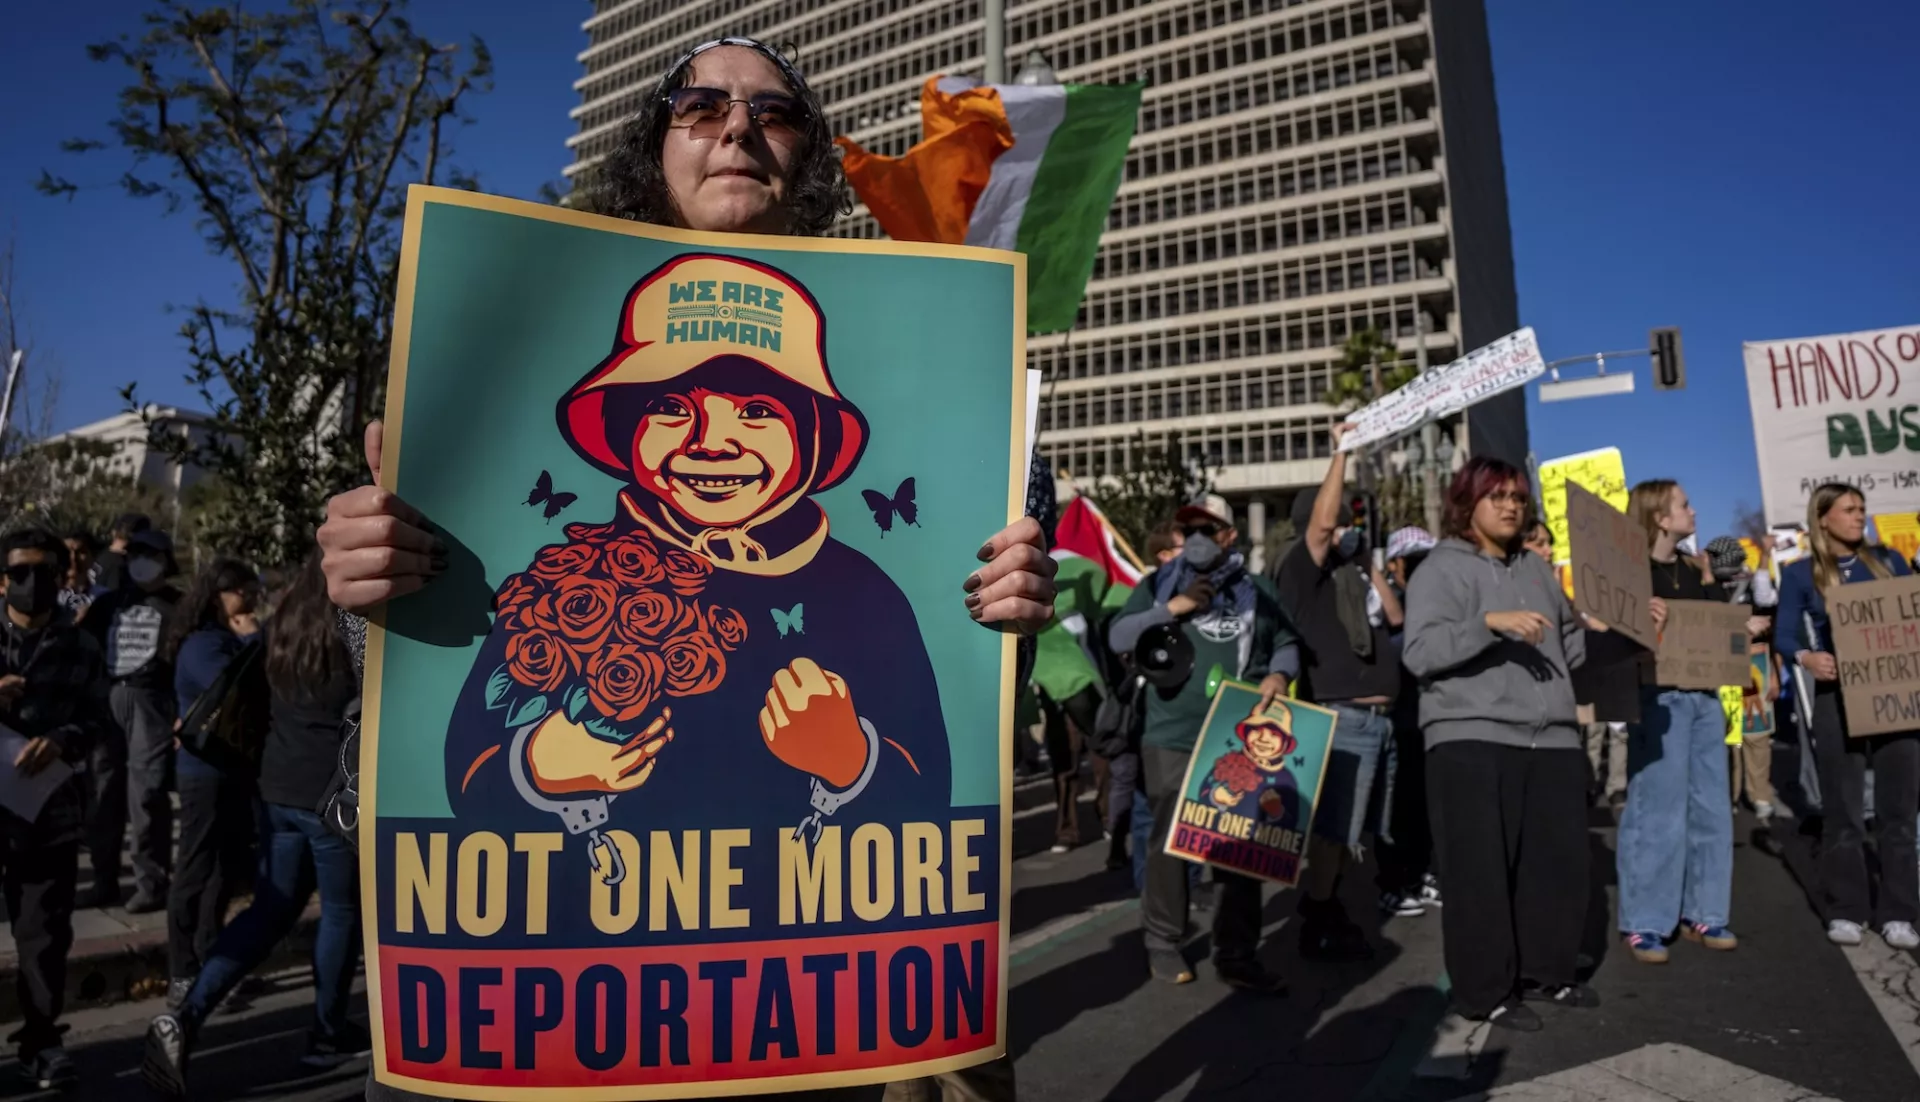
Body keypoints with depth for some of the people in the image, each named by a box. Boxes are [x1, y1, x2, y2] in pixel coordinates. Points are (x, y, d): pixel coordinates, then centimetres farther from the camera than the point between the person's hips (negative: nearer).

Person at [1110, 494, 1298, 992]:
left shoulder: (1257, 590, 12)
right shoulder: (1158, 585, 7)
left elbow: (1287, 643, 14)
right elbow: (1118, 637, -1)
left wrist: (1279, 674, -8)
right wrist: (1173, 608, -10)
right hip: (1172, 739, -1)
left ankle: (1236, 953, 16)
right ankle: (1163, 944, 19)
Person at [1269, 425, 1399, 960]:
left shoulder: (1348, 574, 19)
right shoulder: (1302, 568, -5)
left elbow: (1395, 617, 21)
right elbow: (1321, 521, -21)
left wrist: (1368, 564, 15)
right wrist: (1341, 450, -13)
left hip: (1377, 718, 8)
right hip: (1342, 717, -8)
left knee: (1348, 829, 15)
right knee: (1332, 827, -4)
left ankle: (1327, 910, 28)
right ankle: (1317, 929, 6)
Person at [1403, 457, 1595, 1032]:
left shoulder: (1536, 567, 18)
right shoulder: (1442, 568, -2)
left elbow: (1571, 644, 24)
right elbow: (1420, 651, -15)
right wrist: (1490, 622, -24)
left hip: (1552, 739, 7)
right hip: (1472, 740, -7)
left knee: (1559, 863, 12)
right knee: (1481, 871, -1)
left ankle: (1546, 971, 29)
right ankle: (1486, 991, 10)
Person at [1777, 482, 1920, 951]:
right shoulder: (1800, 574, 1)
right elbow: (1785, 634, -3)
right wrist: (1807, 657, -23)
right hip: (1838, 696, -2)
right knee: (1843, 808, 3)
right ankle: (1845, 910, 11)